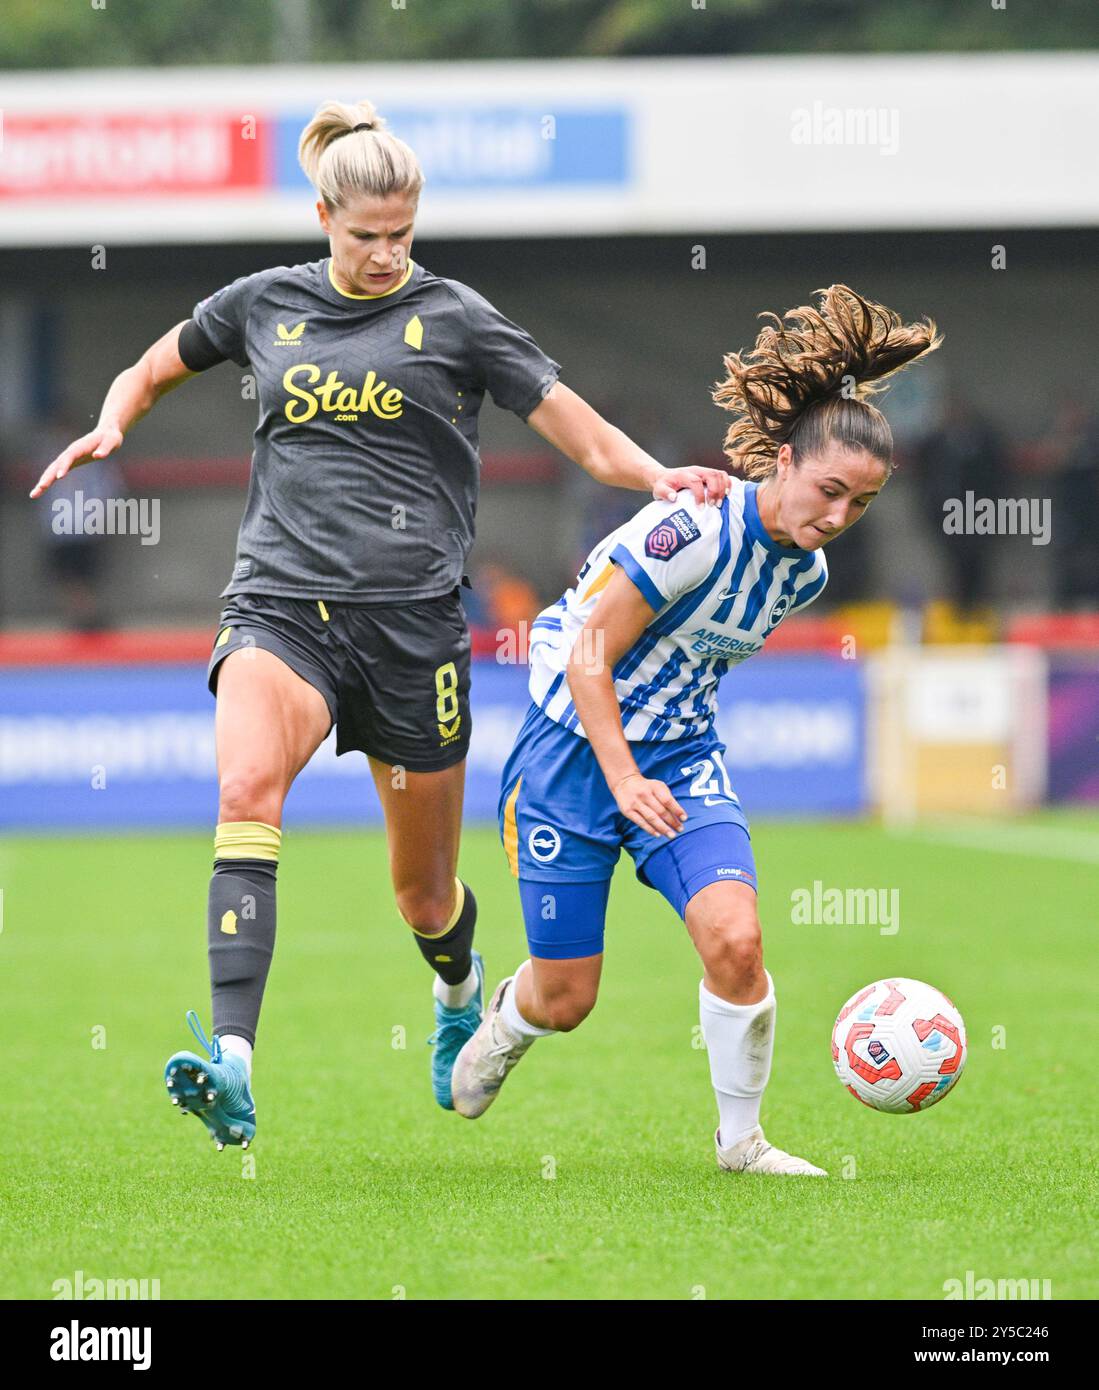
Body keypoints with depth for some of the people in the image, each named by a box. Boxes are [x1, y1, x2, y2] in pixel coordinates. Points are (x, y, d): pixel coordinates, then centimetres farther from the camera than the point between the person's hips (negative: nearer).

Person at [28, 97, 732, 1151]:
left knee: (422, 890, 10)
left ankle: (459, 992, 49)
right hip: (280, 602, 1)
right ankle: (232, 1069, -41)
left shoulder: (454, 317, 4)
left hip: (410, 617, -1)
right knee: (246, 790, -30)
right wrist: (110, 426, 7)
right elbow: (151, 370, 28)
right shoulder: (266, 305, 10)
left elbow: (589, 440, 2)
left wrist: (660, 478, -17)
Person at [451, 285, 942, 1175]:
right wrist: (623, 780, -31)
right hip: (576, 744, -5)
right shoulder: (695, 528, -24)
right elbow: (589, 653, -23)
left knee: (735, 938, -20)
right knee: (565, 999, 3)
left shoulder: (806, 571, -1)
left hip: (682, 755, 5)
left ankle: (741, 1138, 0)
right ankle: (510, 1016, 42)